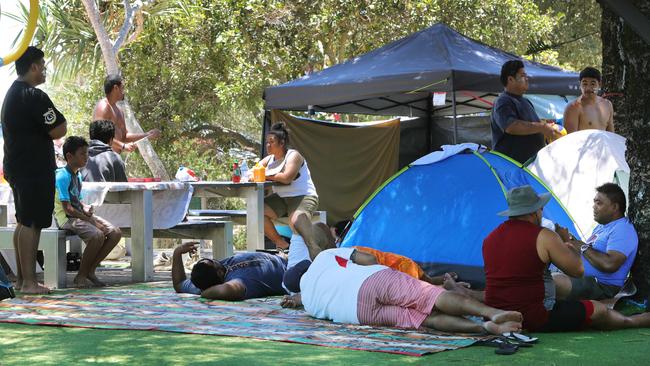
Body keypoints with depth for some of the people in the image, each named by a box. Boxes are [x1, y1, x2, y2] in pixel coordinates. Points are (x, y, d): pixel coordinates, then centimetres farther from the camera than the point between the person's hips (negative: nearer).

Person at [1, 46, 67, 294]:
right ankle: (29, 282, -9)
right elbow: (58, 131, -18)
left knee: (23, 222, 14)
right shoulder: (34, 96, -16)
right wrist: (58, 118, 2)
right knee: (31, 224, -9)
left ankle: (21, 278, 18)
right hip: (35, 169, -10)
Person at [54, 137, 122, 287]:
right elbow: (67, 208, -19)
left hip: (79, 214, 9)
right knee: (97, 235, -33)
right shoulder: (62, 176, -14)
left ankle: (90, 270, 1)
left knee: (115, 233, -7)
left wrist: (85, 208, -2)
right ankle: (81, 276, -16)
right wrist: (91, 221, -19)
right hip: (66, 218, -9)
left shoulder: (78, 175, 15)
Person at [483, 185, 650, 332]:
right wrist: (572, 251, 17)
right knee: (598, 311, 8)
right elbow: (578, 270, -4)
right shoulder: (544, 237, -11)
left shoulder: (489, 239, 9)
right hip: (532, 319, -7)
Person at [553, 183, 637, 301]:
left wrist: (583, 248, -15)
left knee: (552, 281, -29)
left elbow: (610, 265, -28)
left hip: (602, 287, -11)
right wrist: (569, 240, 4)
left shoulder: (622, 230, -15)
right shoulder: (602, 226, 20)